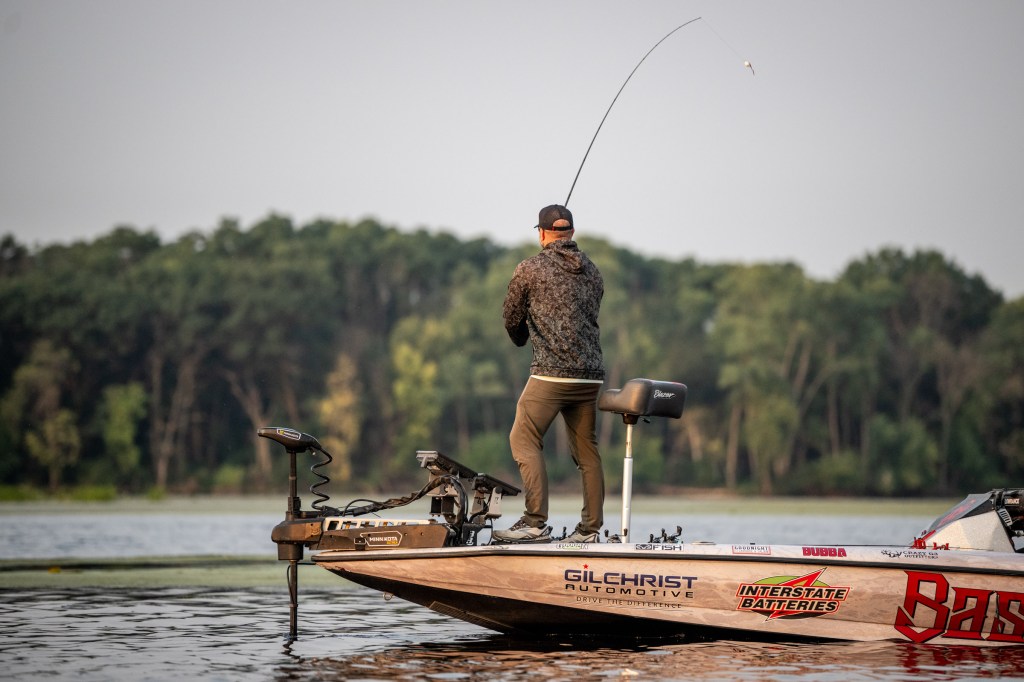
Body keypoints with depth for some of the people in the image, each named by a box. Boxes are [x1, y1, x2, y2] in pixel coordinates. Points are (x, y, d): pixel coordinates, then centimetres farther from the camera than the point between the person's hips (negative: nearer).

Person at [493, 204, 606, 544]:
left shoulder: (530, 269, 0)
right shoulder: (593, 272, 15)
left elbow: (512, 320, 10)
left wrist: (524, 339, 32)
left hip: (552, 372, -6)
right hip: (591, 374, 6)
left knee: (524, 440, -3)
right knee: (586, 450, 10)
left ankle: (536, 522, -13)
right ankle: (590, 528, 10)